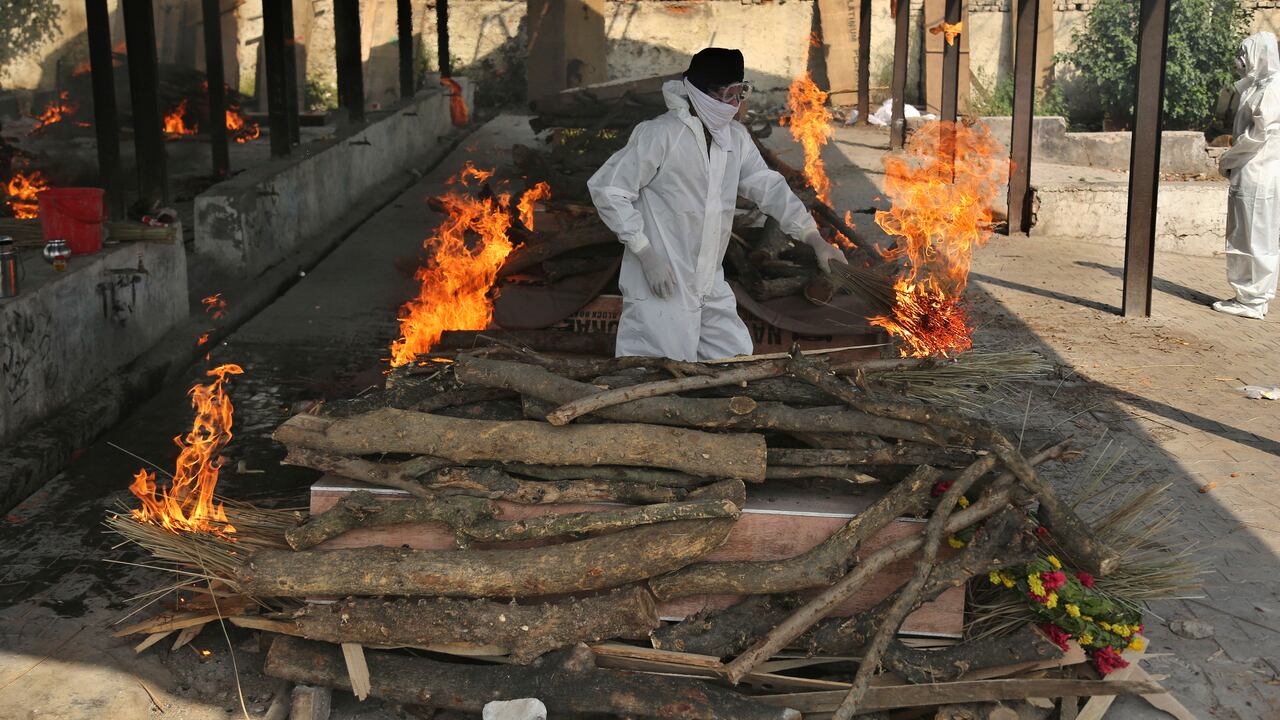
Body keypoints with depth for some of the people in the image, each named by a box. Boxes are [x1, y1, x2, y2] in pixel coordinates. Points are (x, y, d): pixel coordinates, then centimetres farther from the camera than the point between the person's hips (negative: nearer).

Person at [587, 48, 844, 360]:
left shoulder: (737, 138, 8)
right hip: (661, 288, -7)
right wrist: (646, 253, -17)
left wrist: (815, 239, 5)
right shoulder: (661, 134, -14)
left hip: (710, 288, 7)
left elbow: (768, 187, 15)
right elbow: (607, 188, -13)